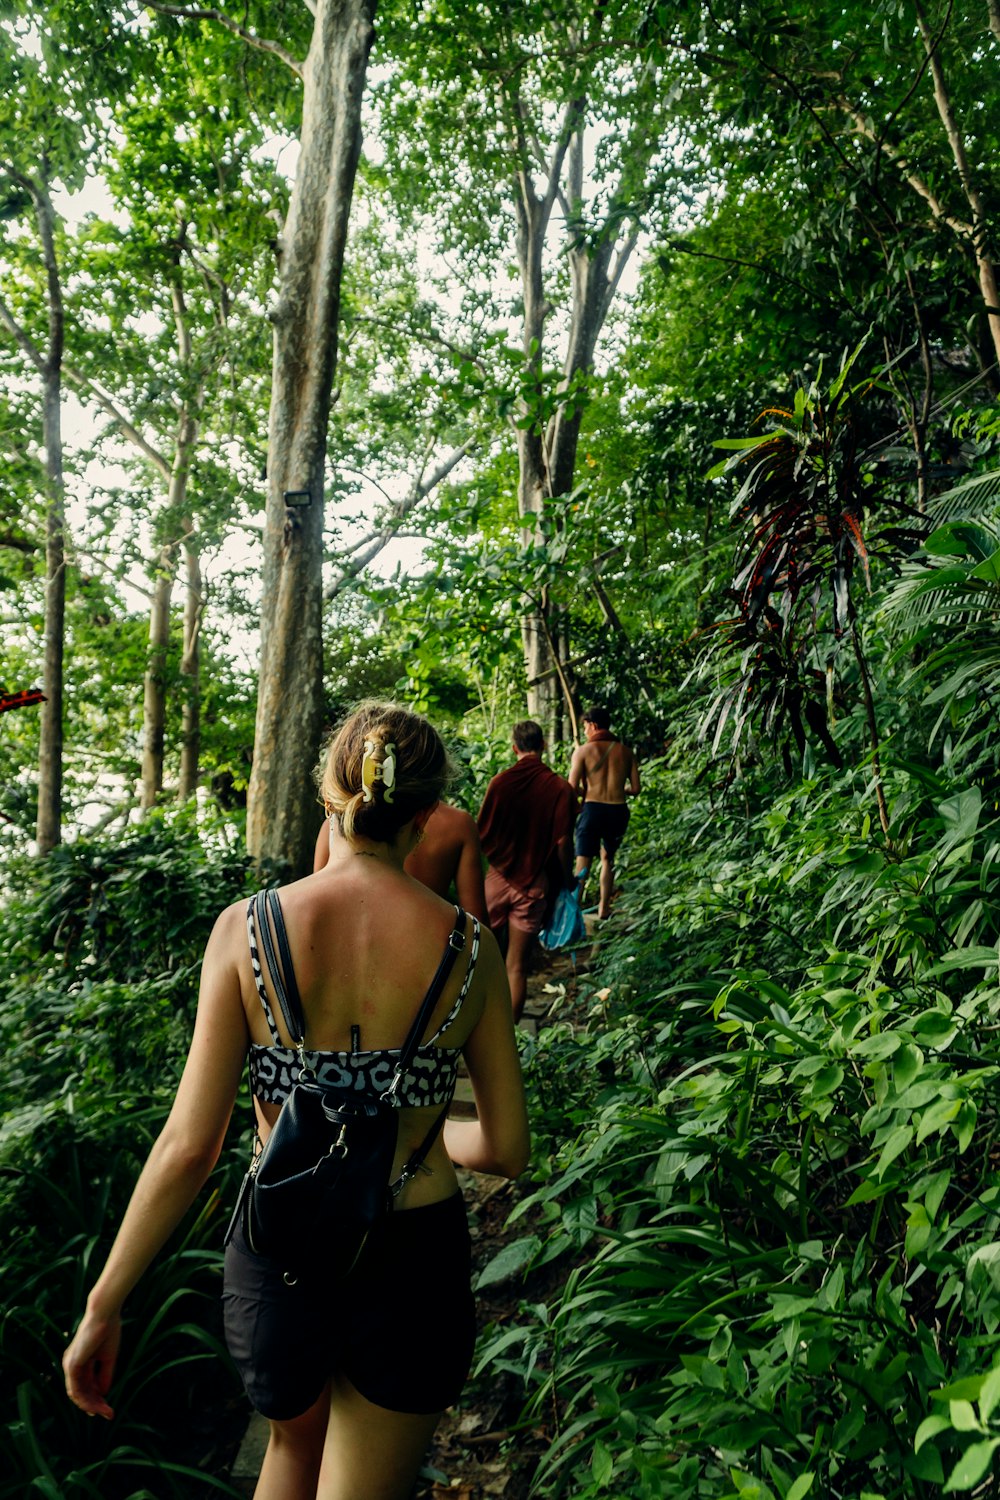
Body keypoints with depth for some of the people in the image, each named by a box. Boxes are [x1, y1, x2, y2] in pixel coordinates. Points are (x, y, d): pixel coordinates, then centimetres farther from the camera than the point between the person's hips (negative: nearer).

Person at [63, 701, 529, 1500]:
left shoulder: (248, 929, -15)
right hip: (415, 1266, -1)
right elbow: (509, 1149, -5)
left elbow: (189, 1147, -14)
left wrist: (103, 1306, -1)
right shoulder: (470, 947, -13)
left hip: (279, 1267, 1)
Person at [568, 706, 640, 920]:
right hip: (618, 810, 4)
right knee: (608, 858, 21)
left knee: (583, 861, 2)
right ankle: (603, 907, 26)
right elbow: (635, 789, 4)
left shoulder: (583, 750, -4)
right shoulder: (625, 751, 6)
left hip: (593, 809, -3)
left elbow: (572, 789, -10)